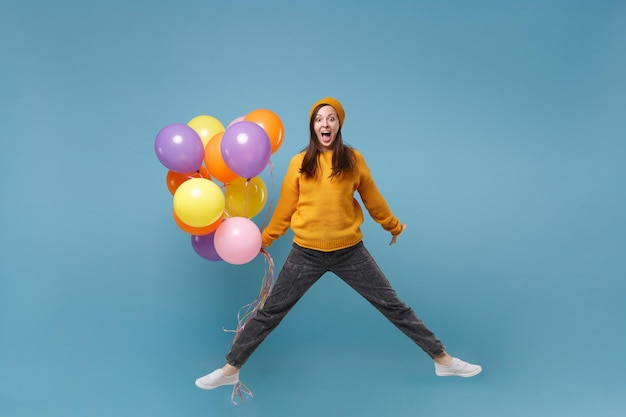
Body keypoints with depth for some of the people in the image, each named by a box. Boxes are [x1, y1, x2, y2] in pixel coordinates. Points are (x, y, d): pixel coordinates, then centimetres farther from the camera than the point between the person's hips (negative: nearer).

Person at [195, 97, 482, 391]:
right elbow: (285, 208, 7)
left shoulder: (353, 159, -1)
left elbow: (372, 200, 12)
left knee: (393, 306, 7)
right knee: (270, 312, 7)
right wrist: (264, 239, 14)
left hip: (350, 251, 0)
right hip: (307, 253, 0)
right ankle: (229, 370, 22)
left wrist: (394, 226, 23)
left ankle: (442, 359, 21)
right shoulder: (300, 163, -1)